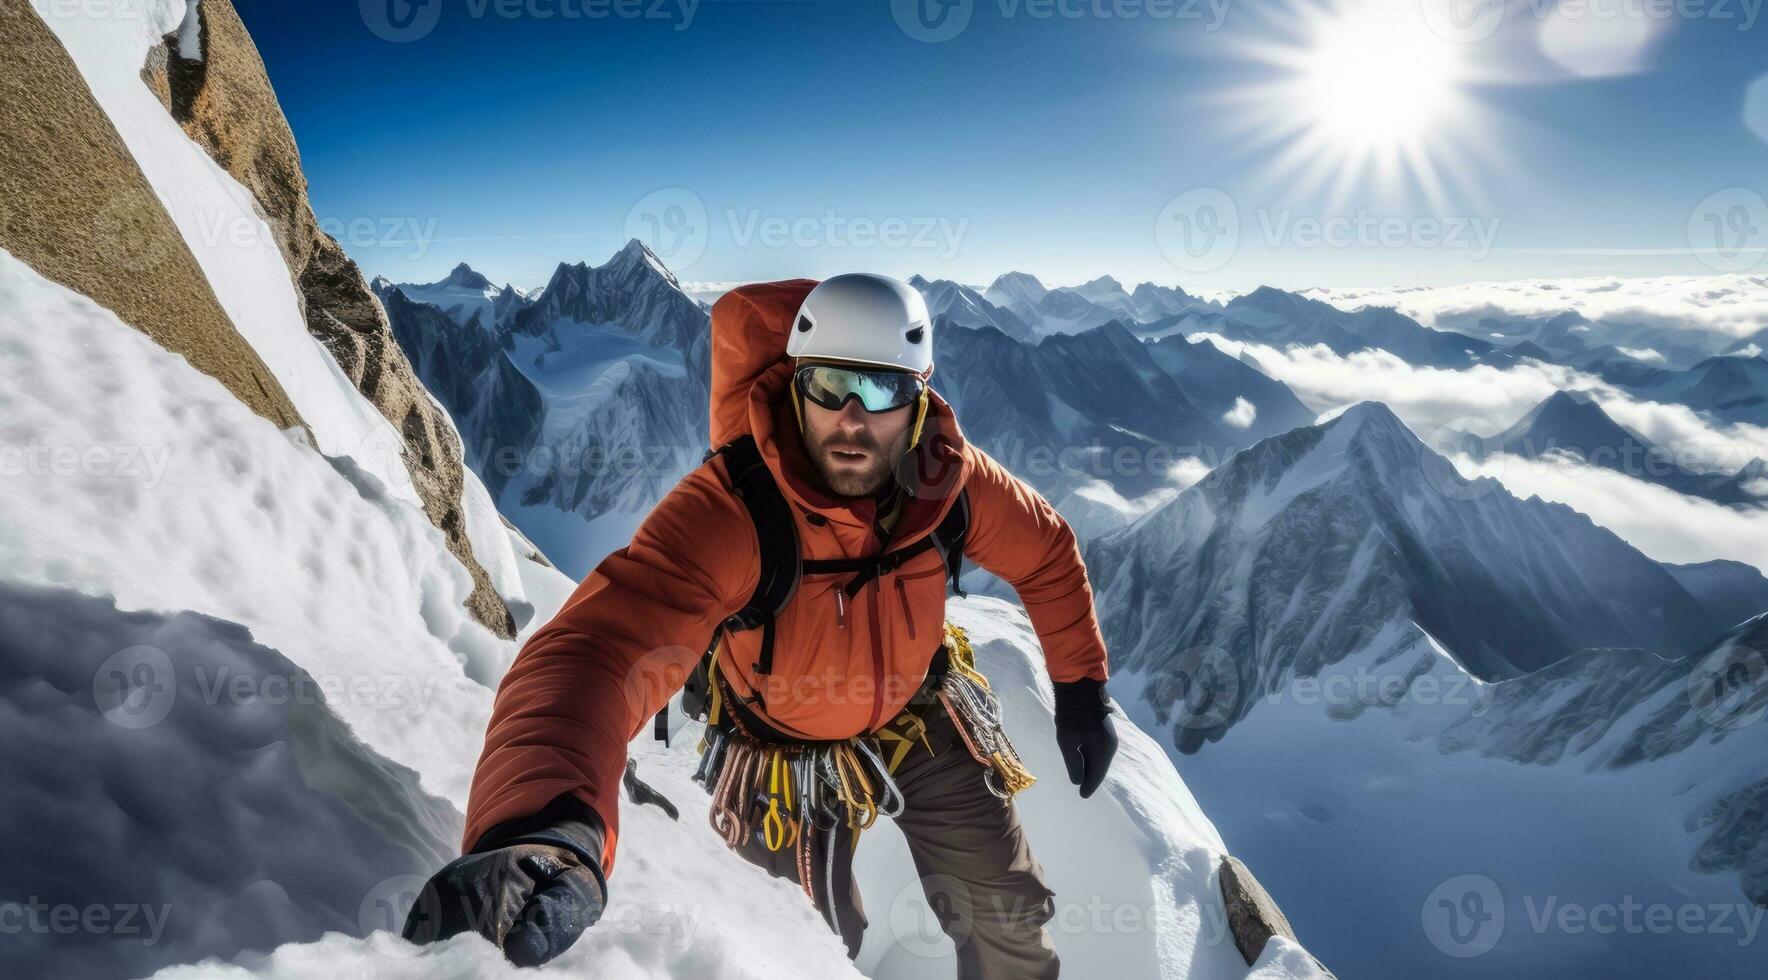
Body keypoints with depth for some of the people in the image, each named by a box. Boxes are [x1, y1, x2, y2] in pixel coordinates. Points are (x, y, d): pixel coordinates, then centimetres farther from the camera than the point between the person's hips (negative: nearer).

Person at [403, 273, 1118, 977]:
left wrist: (1081, 685, -1)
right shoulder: (726, 513, -39)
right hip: (789, 753, -3)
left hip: (922, 716, 4)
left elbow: (1049, 554, -4)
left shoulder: (952, 479, -25)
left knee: (1010, 920, 19)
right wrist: (547, 828, -72)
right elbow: (595, 650, -54)